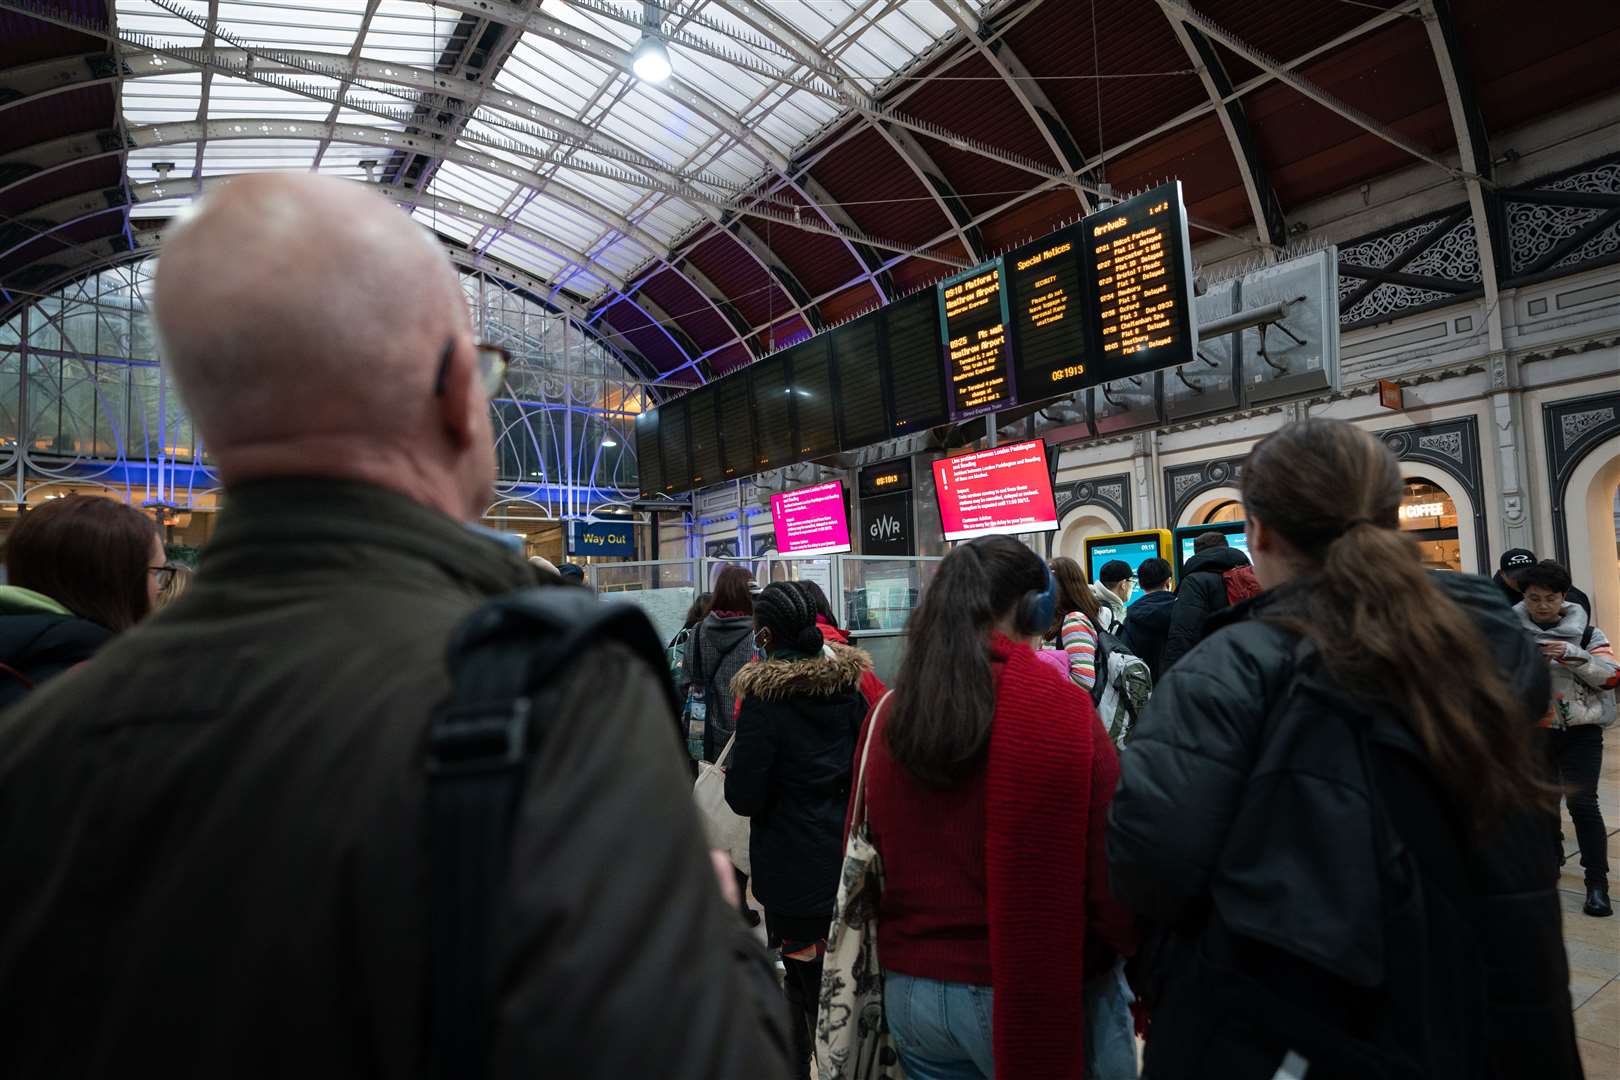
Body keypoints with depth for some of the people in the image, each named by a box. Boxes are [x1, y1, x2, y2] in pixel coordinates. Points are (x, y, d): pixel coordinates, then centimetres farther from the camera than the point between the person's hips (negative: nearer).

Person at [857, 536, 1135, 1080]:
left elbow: (870, 854, 6)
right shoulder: (1061, 709, -18)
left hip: (910, 988, 4)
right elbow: (1113, 871, -15)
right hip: (1038, 992, -4)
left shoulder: (888, 714, -4)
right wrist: (1139, 951, 6)